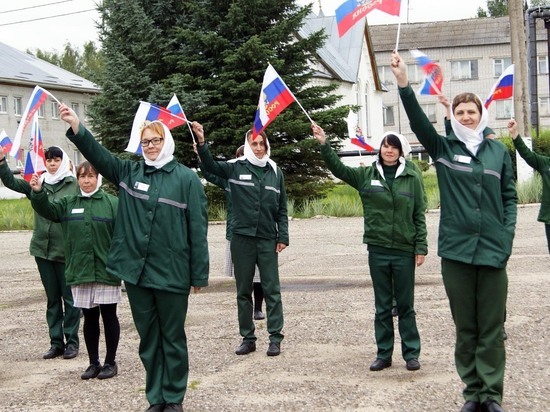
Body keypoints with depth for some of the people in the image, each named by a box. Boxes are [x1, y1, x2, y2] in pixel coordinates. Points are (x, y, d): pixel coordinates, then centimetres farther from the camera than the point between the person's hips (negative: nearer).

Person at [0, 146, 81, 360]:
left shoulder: (74, 184, -6)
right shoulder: (38, 182, 6)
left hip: (66, 251, -4)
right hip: (42, 248, 4)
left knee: (69, 298, 4)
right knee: (52, 298, 12)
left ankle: (72, 342, 14)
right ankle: (56, 342, 19)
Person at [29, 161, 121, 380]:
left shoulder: (112, 203, -3)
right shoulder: (68, 204, 9)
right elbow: (48, 210, -5)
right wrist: (38, 193, -24)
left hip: (106, 271, -3)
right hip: (80, 272, 3)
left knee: (109, 317, 5)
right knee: (89, 318, 11)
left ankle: (110, 362, 16)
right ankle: (94, 363, 21)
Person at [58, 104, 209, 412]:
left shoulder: (186, 178, -4)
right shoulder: (129, 172, 9)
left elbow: (197, 228, -5)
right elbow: (98, 154, -3)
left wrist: (199, 275, -8)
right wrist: (76, 127, -20)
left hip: (172, 273, -4)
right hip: (135, 271, 4)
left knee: (173, 338, 8)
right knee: (148, 338, 12)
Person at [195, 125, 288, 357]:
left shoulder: (275, 172, 6)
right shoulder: (236, 168, 0)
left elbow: (282, 209, 9)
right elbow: (210, 166, -16)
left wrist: (283, 237, 1)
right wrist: (202, 142, -32)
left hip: (268, 239, 0)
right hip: (241, 238, 0)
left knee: (272, 290, 1)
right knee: (243, 291, 8)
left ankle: (275, 337, 7)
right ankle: (247, 338, 17)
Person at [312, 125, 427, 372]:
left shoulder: (412, 178, 0)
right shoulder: (367, 175, 5)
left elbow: (419, 215, 0)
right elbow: (339, 169, -2)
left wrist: (421, 247, -4)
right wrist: (324, 145, -15)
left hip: (405, 251, -2)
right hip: (377, 250, 2)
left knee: (405, 306, 6)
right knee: (382, 306, 10)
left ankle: (411, 353, 15)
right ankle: (383, 354, 17)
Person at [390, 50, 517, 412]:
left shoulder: (498, 151, 8)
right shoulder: (443, 148, 5)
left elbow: (510, 197, 11)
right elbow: (418, 121, -10)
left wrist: (507, 235, -3)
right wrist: (404, 83, -24)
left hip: (493, 250, 0)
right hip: (456, 250, 0)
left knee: (492, 327, 3)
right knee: (465, 327, 8)